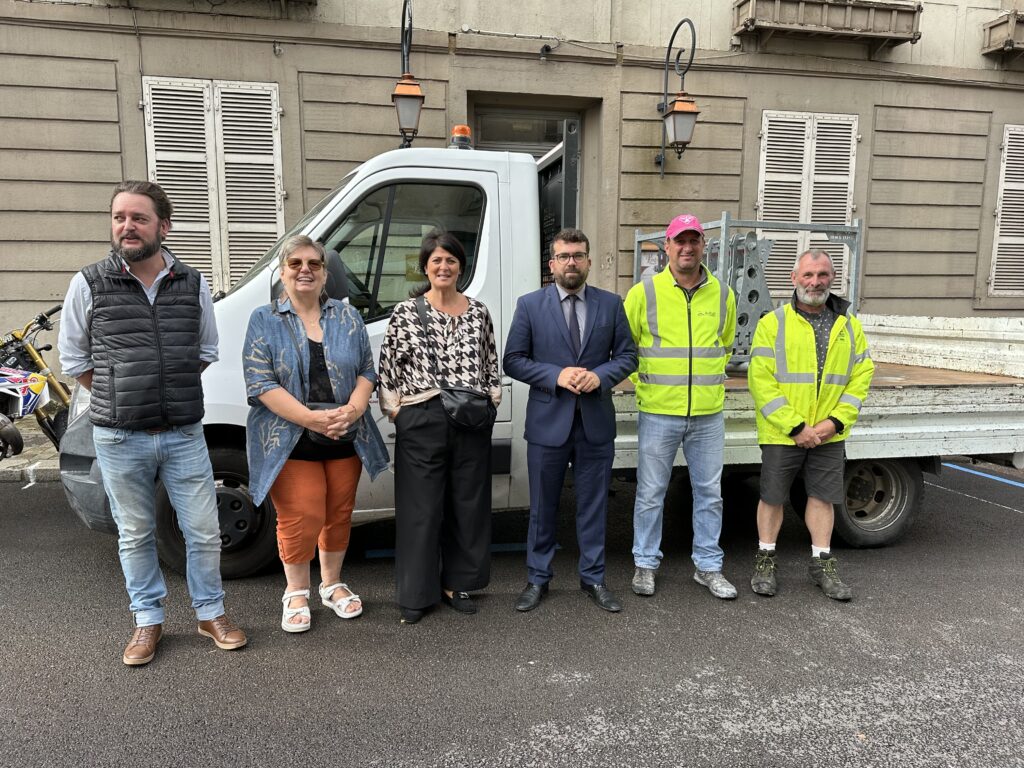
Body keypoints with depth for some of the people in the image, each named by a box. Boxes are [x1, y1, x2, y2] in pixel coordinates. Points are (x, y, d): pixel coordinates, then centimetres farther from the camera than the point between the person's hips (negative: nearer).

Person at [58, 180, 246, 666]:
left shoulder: (193, 284, 1)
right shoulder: (89, 284, -4)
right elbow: (73, 359, 6)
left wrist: (176, 392, 7)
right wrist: (121, 397, 4)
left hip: (184, 435, 1)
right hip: (120, 439, -1)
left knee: (203, 530, 7)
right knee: (135, 535, 12)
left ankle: (210, 614, 26)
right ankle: (148, 621, 30)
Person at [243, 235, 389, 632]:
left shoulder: (348, 317, 9)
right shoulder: (264, 320, 1)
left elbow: (367, 372, 7)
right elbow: (260, 383, -8)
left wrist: (352, 410, -14)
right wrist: (311, 418, -19)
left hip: (346, 439, 3)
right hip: (290, 442, -3)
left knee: (339, 515, 12)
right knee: (300, 520, -3)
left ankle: (332, 584, 34)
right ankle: (296, 592, 22)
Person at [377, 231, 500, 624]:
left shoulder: (478, 312, 8)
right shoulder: (406, 312, -1)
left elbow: (491, 364, 13)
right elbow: (387, 367, 0)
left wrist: (491, 401, 2)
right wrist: (395, 410, -6)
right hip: (421, 420, -3)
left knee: (467, 503, 11)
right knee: (420, 507, 4)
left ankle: (456, 583, 27)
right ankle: (416, 592, 18)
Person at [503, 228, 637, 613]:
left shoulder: (611, 304, 5)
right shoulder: (530, 305, 0)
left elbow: (627, 356, 7)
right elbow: (513, 361, -2)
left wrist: (600, 376, -12)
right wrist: (556, 375, -15)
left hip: (597, 422, 2)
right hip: (548, 422, -1)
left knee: (593, 504, 12)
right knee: (542, 506, 10)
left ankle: (593, 578, 28)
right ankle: (538, 579, 26)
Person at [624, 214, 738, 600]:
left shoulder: (722, 294, 6)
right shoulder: (643, 292, -3)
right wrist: (645, 382, 3)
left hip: (708, 415, 3)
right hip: (658, 413, -3)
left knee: (709, 493, 12)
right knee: (651, 494, 6)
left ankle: (708, 566, 28)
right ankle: (645, 564, 23)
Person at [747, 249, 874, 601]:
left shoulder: (848, 325, 6)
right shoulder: (772, 324, -7)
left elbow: (861, 376, 4)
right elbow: (760, 381, -13)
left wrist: (836, 421, -9)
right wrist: (795, 426, -16)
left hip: (829, 434, 3)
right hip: (782, 433, -3)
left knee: (823, 496, 13)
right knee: (772, 496, 8)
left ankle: (822, 562, 28)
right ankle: (766, 559, 25)